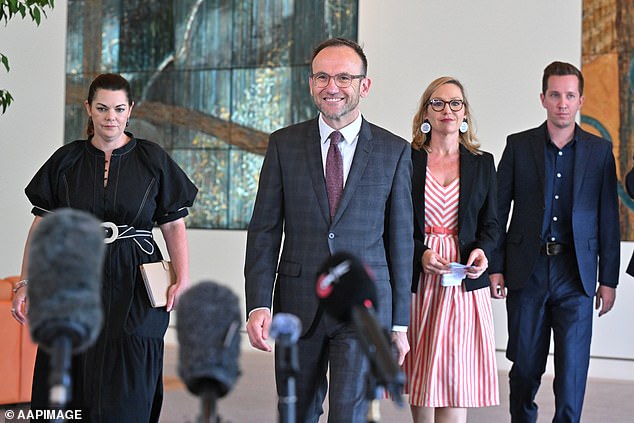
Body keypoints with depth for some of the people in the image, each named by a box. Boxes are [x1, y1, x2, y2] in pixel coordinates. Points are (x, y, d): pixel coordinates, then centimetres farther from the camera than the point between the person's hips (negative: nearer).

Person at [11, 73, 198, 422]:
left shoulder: (152, 160, 4)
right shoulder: (66, 161, 7)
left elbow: (174, 225, 4)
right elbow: (42, 226, 7)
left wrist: (183, 278, -8)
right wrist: (26, 284, 0)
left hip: (132, 288, -1)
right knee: (66, 392, 2)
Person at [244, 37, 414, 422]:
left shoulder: (395, 151, 1)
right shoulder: (284, 144, 4)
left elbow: (401, 238, 4)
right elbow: (264, 230, 2)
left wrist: (400, 322, 3)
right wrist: (259, 305, -8)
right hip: (298, 304, 2)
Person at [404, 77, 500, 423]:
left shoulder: (482, 163, 10)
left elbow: (491, 223, 11)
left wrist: (481, 250, -10)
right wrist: (420, 253, -14)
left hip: (463, 281, 0)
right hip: (417, 280, 0)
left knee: (456, 377, -8)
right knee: (420, 377, 6)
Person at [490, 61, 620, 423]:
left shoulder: (600, 151, 4)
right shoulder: (519, 146, 4)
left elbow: (608, 218, 5)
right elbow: (499, 210, 5)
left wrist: (609, 279, 2)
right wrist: (495, 267, -1)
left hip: (576, 274, 0)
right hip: (527, 271, 0)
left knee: (573, 364, -4)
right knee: (525, 364, 9)